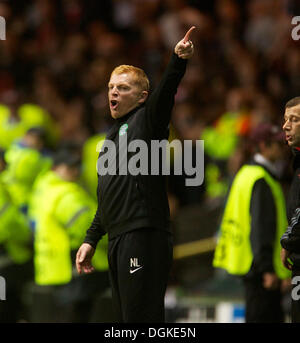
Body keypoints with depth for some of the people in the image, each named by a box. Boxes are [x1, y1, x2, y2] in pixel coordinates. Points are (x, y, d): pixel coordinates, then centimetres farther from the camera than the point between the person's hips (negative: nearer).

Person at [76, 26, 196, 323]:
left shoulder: (147, 120, -1)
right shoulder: (111, 138, 24)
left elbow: (165, 92, -22)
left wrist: (178, 61, -40)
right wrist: (91, 239, 26)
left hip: (144, 237, -9)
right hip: (118, 242, 9)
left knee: (141, 318, -12)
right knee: (125, 316, 9)